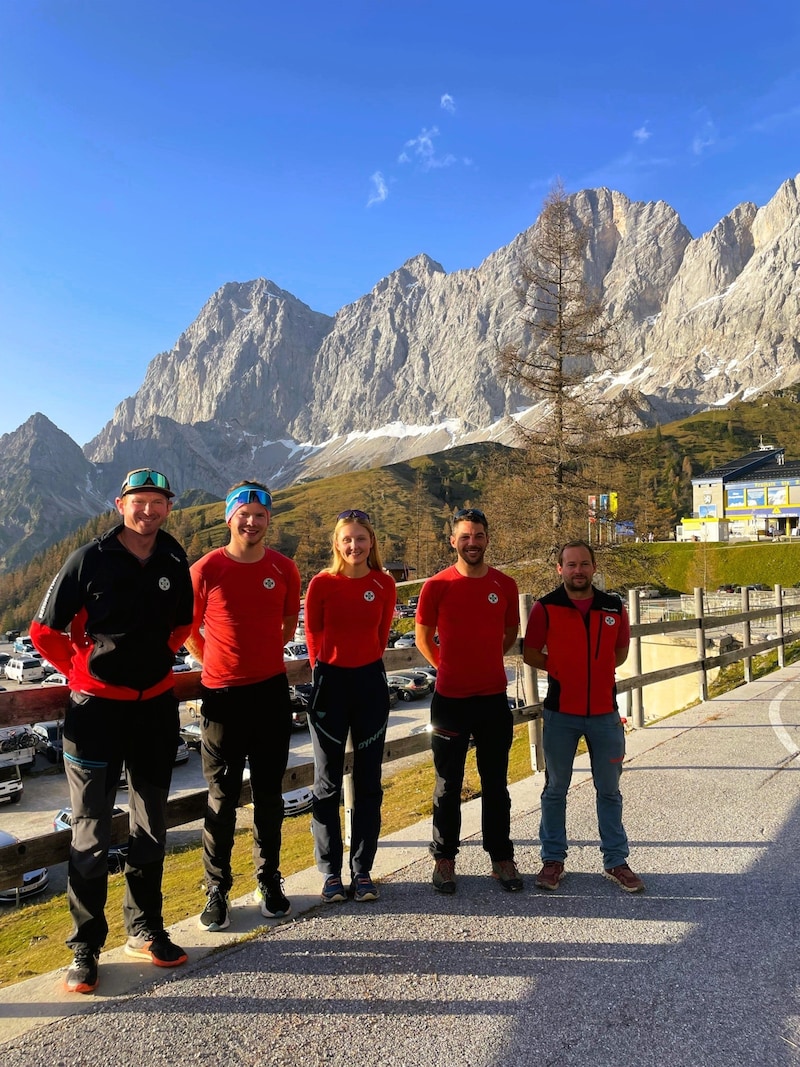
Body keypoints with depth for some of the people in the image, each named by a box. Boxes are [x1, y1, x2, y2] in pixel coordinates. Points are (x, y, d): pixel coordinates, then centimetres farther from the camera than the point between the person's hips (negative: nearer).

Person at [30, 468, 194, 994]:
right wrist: (85, 670, 1)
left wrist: (155, 659, 10)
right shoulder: (90, 560, -11)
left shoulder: (176, 563, 0)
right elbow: (45, 631, -3)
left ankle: (145, 930, 31)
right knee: (92, 832, 4)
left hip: (156, 705, 4)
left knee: (152, 826, 14)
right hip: (97, 708, -4)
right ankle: (85, 948, 20)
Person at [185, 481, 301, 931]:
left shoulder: (284, 569, 0)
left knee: (269, 793, 13)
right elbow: (189, 629, 5)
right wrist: (216, 662, 6)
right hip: (223, 694, -2)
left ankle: (270, 880, 29)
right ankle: (217, 889, 22)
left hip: (272, 691, 2)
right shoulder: (206, 569, -7)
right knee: (223, 797, 7)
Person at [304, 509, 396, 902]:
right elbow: (314, 636, 5)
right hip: (330, 681, -1)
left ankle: (363, 870, 20)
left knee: (368, 781, 8)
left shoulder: (384, 585, 0)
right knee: (328, 783, 5)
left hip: (370, 682, 2)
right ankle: (331, 872, 19)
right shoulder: (321, 584, -6)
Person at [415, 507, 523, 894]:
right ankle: (444, 859, 25)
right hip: (450, 699, -2)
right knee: (448, 785, 10)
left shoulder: (505, 585, 1)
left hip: (494, 698, 2)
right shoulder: (437, 586, -6)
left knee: (496, 784, 13)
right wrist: (448, 668, 7)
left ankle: (502, 859, 27)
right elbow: (423, 636, 5)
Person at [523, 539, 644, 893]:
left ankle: (615, 861, 27)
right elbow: (530, 653, -1)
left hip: (605, 711, 2)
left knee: (609, 790, 12)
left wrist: (591, 670, 4)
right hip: (560, 713, -2)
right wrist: (563, 670, -4)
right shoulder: (545, 608, -6)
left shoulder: (614, 608, 1)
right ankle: (553, 859, 24)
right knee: (555, 789, 10)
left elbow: (620, 651, 13)